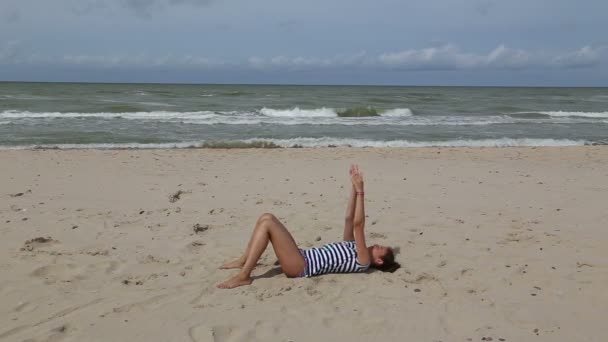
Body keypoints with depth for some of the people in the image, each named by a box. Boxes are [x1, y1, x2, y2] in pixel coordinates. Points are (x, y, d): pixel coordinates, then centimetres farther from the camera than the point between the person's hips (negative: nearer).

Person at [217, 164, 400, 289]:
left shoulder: (362, 261, -6)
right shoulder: (352, 248, 20)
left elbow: (358, 224, -16)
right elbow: (349, 218, 18)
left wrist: (361, 191, -20)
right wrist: (354, 188, 12)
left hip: (301, 267, -9)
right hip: (301, 258, 9)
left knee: (267, 224, -23)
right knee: (267, 218, -1)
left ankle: (243, 276, -19)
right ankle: (244, 260, 4)